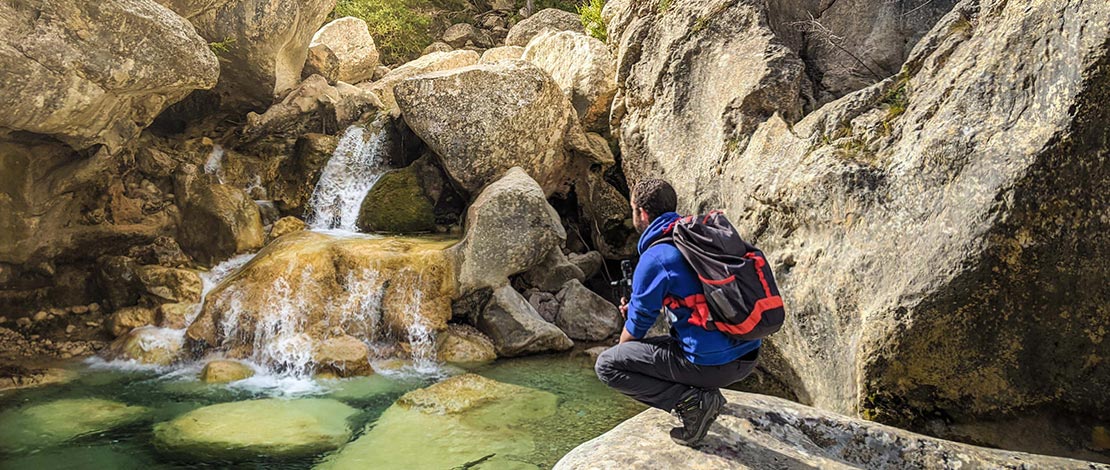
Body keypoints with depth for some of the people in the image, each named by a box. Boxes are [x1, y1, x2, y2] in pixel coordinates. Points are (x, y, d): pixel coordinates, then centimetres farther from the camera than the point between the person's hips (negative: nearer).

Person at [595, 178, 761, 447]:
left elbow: (635, 329, -2)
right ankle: (705, 390, 17)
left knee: (606, 365, -2)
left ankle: (692, 400, -8)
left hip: (713, 363, -9)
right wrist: (636, 311, 27)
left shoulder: (655, 258, -12)